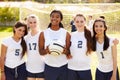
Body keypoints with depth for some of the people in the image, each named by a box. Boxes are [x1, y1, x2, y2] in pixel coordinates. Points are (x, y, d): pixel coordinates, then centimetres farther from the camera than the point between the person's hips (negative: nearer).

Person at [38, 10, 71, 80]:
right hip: (49, 67, 0)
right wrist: (46, 51, -20)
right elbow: (41, 52, 2)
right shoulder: (43, 33, 0)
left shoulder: (66, 33, 1)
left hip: (63, 67, 1)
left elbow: (69, 51, 4)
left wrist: (65, 51, -19)